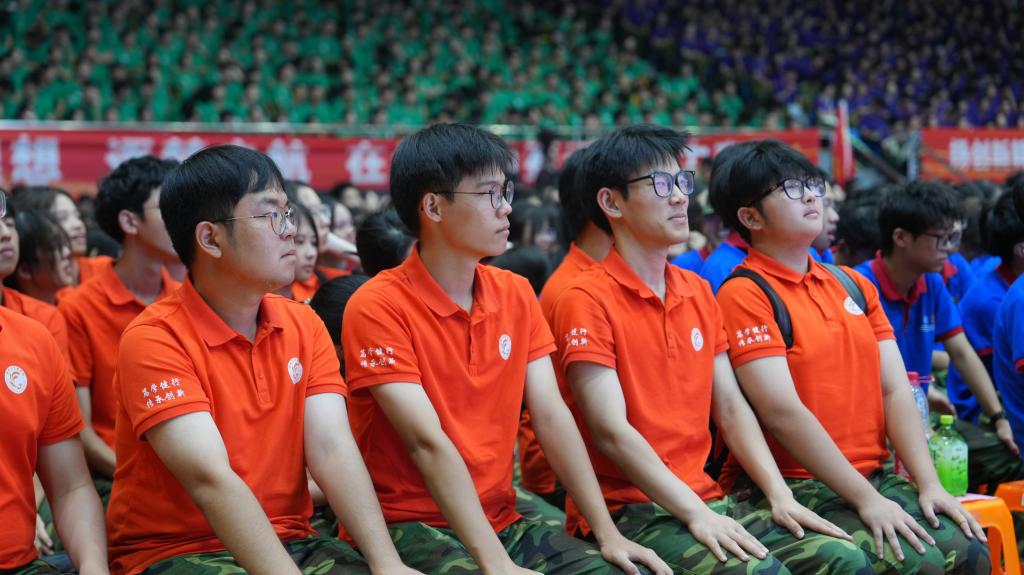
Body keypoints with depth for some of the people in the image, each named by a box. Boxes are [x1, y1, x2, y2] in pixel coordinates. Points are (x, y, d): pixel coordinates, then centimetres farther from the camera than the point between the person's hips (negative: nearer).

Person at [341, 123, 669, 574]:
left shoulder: (516, 295, 8)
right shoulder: (379, 308, -11)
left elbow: (551, 417, 3)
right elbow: (429, 443, -19)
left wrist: (607, 533, -6)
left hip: (501, 521, 6)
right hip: (410, 529, -6)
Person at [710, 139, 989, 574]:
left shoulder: (854, 285, 16)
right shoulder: (745, 295, -7)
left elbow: (895, 391, 9)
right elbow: (783, 412, -16)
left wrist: (929, 485, -4)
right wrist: (866, 500, -19)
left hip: (875, 477, 6)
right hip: (793, 486, -6)